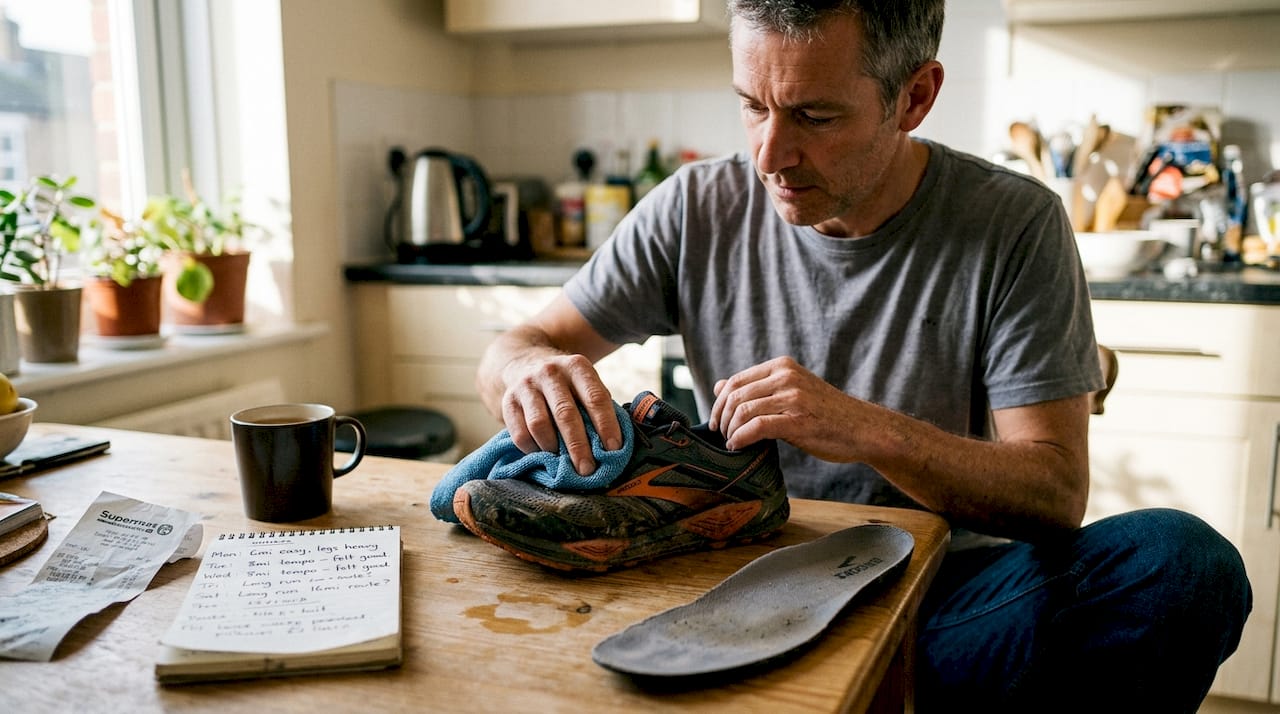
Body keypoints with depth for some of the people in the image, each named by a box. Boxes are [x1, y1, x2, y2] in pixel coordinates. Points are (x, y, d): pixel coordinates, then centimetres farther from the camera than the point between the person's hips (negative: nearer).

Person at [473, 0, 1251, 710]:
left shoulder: (1015, 226, -7)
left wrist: (872, 431, -30)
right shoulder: (696, 210, -2)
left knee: (1184, 563, -28)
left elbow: (1057, 493, -11)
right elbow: (512, 349, 2)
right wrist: (527, 367, -25)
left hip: (938, 589, 0)